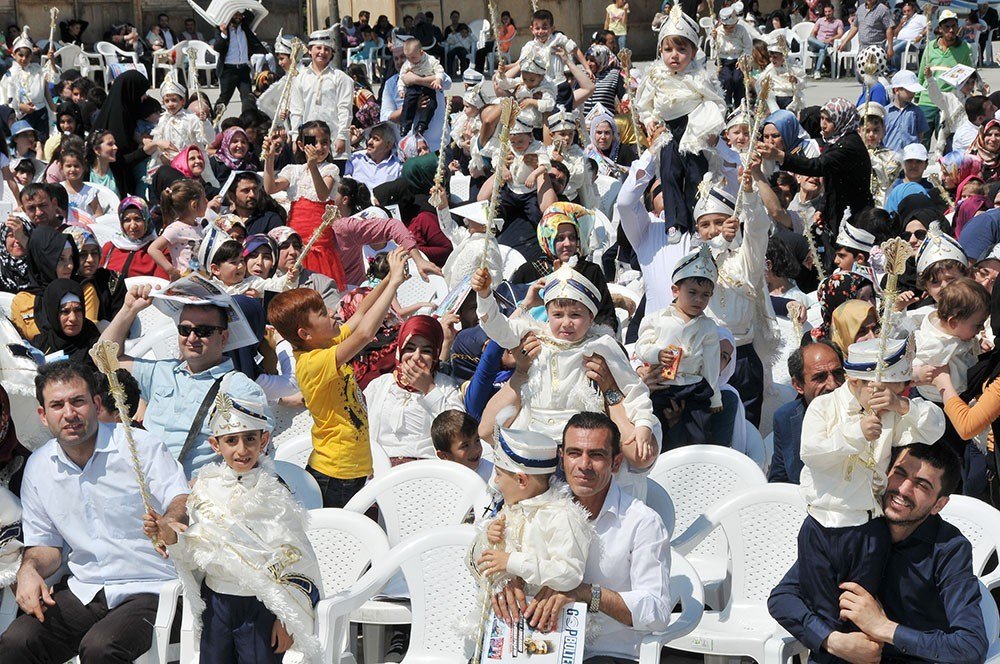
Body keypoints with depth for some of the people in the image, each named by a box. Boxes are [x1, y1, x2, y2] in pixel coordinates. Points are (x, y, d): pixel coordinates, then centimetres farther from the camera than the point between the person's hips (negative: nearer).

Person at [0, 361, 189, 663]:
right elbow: (45, 544, 17)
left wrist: (169, 525, -36)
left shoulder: (141, 446, -5)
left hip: (148, 590, -4)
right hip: (84, 590, 4)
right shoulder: (38, 468, 10)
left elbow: (183, 503, -12)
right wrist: (29, 569, -6)